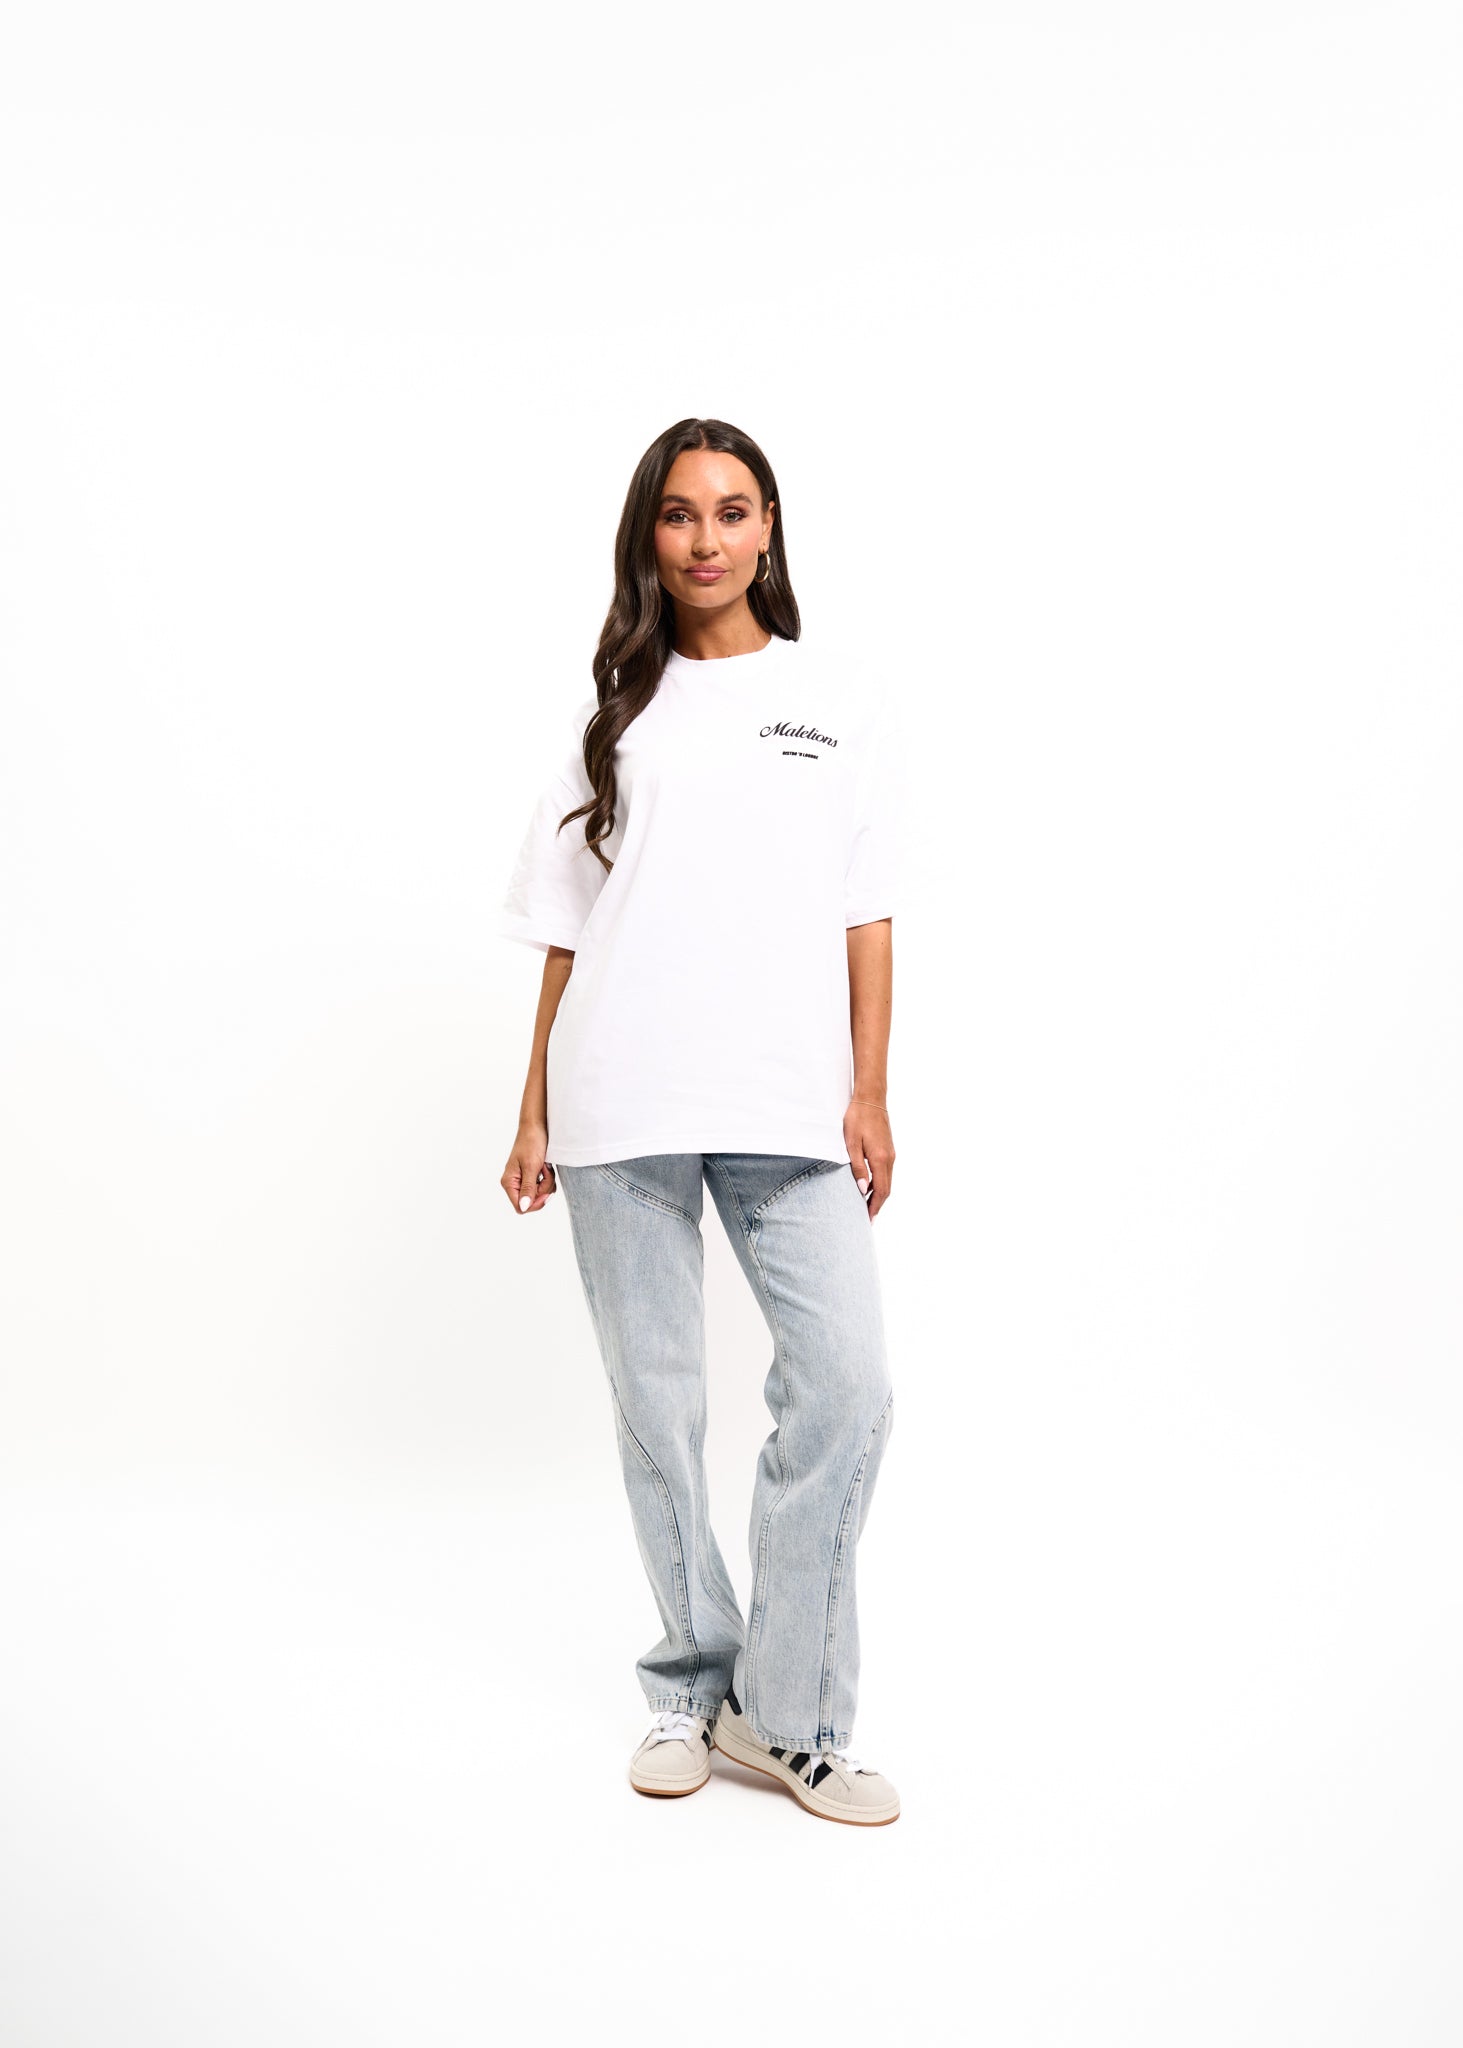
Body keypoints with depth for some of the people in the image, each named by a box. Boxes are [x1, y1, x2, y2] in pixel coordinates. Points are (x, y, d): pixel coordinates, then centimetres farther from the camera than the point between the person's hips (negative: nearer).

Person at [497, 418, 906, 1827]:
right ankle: (691, 1687, 23)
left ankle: (786, 1715, 6)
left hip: (789, 1107, 0)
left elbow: (867, 914, 7)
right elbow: (567, 928, 12)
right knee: (656, 1405, 5)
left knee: (845, 1390, -10)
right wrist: (535, 1112, 8)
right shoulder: (617, 711, 14)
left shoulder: (846, 697, 12)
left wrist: (869, 1091, -1)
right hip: (621, 1106, 1)